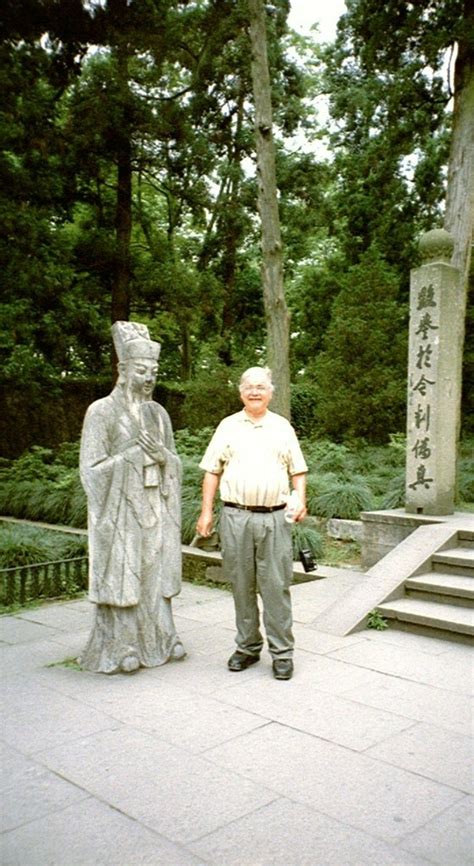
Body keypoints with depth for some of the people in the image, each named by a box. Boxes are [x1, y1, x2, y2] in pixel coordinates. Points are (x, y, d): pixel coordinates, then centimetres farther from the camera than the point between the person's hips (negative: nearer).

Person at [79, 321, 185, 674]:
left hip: (156, 508, 5)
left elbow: (175, 463, 12)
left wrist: (161, 454, -9)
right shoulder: (101, 412, -7)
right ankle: (119, 647, 14)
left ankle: (160, 637, 24)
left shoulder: (159, 413, 9)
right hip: (121, 508, -5)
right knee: (121, 575, 1)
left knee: (157, 572, 11)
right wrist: (131, 455, -18)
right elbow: (92, 469, -10)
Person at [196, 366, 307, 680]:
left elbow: (298, 470, 12)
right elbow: (212, 471, 9)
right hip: (236, 516, 1)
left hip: (275, 517, 0)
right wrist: (206, 512, 2)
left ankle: (282, 652, 9)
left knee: (276, 586, 0)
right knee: (242, 586, 8)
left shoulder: (283, 427, 11)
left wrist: (301, 500, -5)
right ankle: (248, 647, 21)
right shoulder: (228, 426, 10)